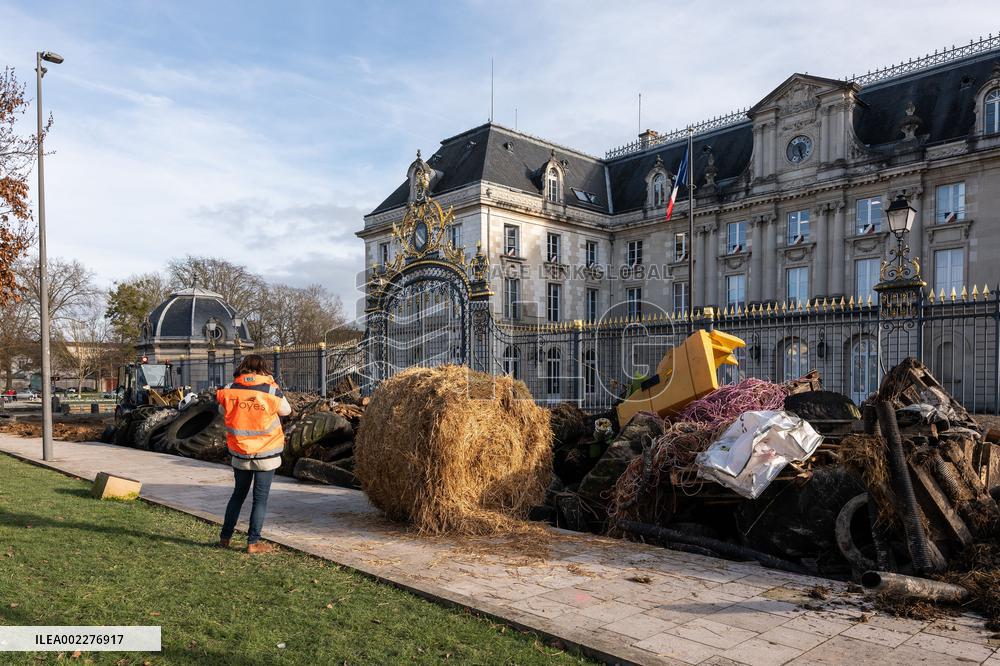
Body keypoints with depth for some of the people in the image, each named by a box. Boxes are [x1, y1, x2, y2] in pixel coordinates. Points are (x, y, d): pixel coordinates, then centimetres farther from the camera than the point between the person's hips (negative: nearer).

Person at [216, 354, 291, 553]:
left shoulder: (230, 390, -5)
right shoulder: (270, 390, -13)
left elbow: (222, 410, 13)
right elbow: (286, 410, 4)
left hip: (239, 453, 3)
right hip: (266, 454, -3)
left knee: (238, 494, 20)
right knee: (260, 498, 6)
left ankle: (225, 537, 27)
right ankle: (253, 542, 7)